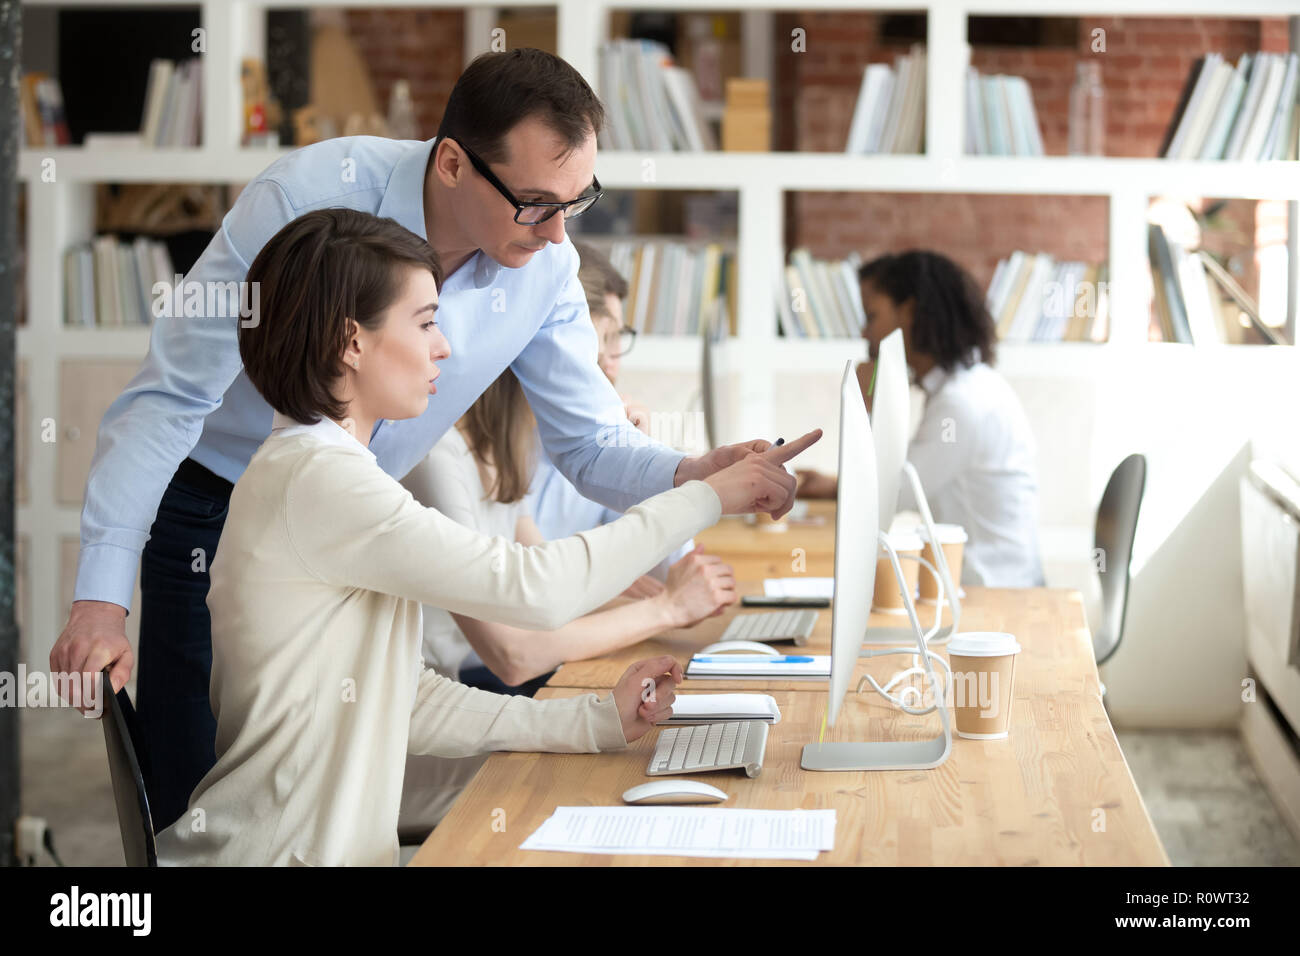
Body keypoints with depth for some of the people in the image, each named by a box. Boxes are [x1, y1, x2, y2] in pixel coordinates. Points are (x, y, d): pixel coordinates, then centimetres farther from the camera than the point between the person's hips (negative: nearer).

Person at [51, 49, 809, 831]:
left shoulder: (545, 266, -13)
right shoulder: (309, 196, -28)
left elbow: (593, 446, -6)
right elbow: (169, 399, -24)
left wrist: (697, 475, -29)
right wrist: (101, 604, -30)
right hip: (213, 512, -4)